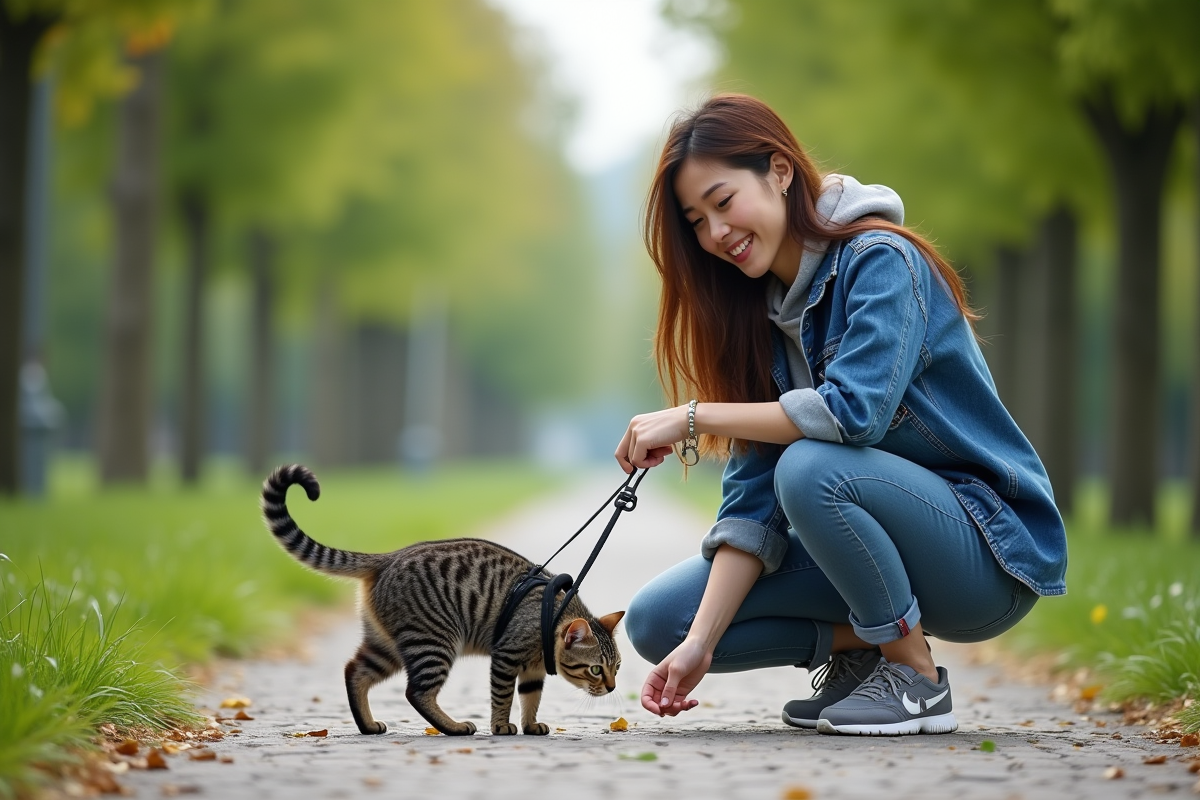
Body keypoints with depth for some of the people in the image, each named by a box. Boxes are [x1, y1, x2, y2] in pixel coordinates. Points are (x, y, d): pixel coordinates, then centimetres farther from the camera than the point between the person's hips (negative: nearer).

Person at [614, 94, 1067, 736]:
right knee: (656, 622, -6)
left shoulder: (880, 260, -16)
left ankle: (917, 680, -15)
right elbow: (753, 491, -3)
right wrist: (700, 644, -14)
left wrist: (692, 417, -24)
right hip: (877, 537, 7)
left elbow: (855, 411, -32)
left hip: (989, 549, -7)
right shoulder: (758, 310, 5)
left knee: (810, 467, -35)